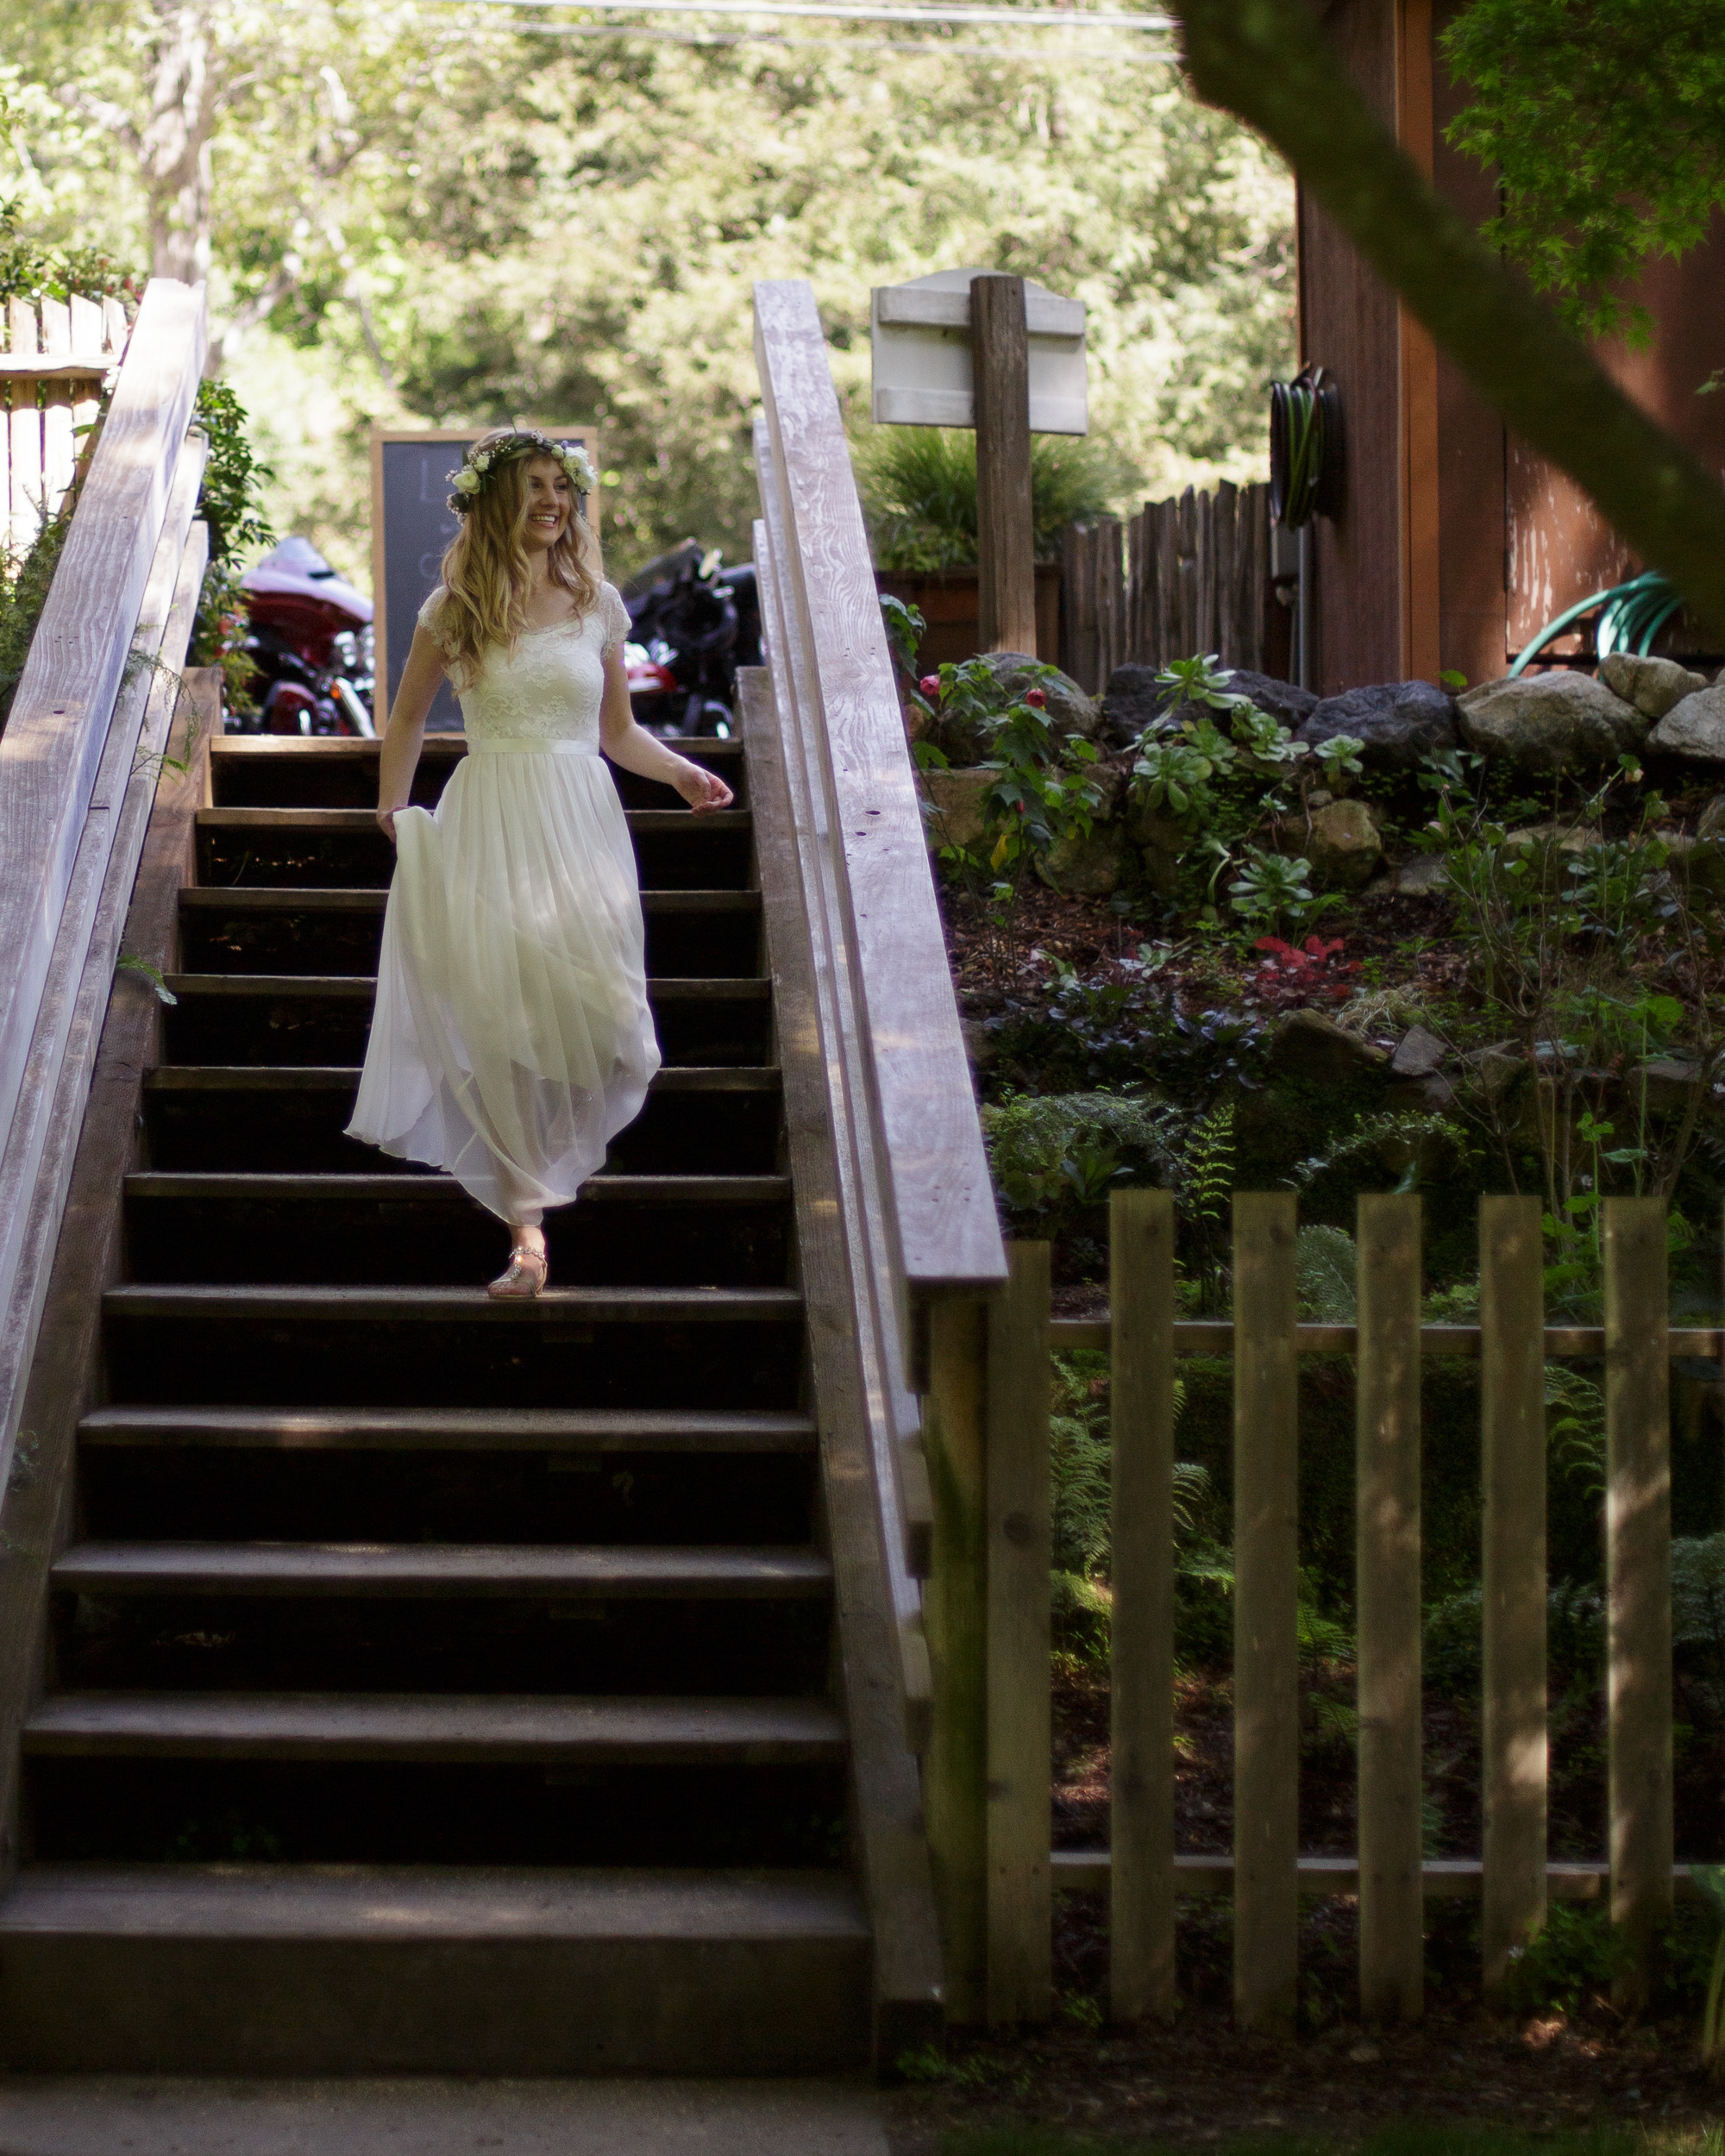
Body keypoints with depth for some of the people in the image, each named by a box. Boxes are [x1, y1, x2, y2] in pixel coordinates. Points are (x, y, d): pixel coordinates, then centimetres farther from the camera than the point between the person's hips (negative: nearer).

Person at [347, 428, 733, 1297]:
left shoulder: (598, 604, 8)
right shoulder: (454, 609, 4)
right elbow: (408, 717, 17)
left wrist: (681, 772, 1)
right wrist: (392, 806, 6)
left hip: (580, 822, 2)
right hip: (489, 827, -2)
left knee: (583, 1000, -7)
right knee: (501, 1018, -9)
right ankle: (528, 1225, -8)